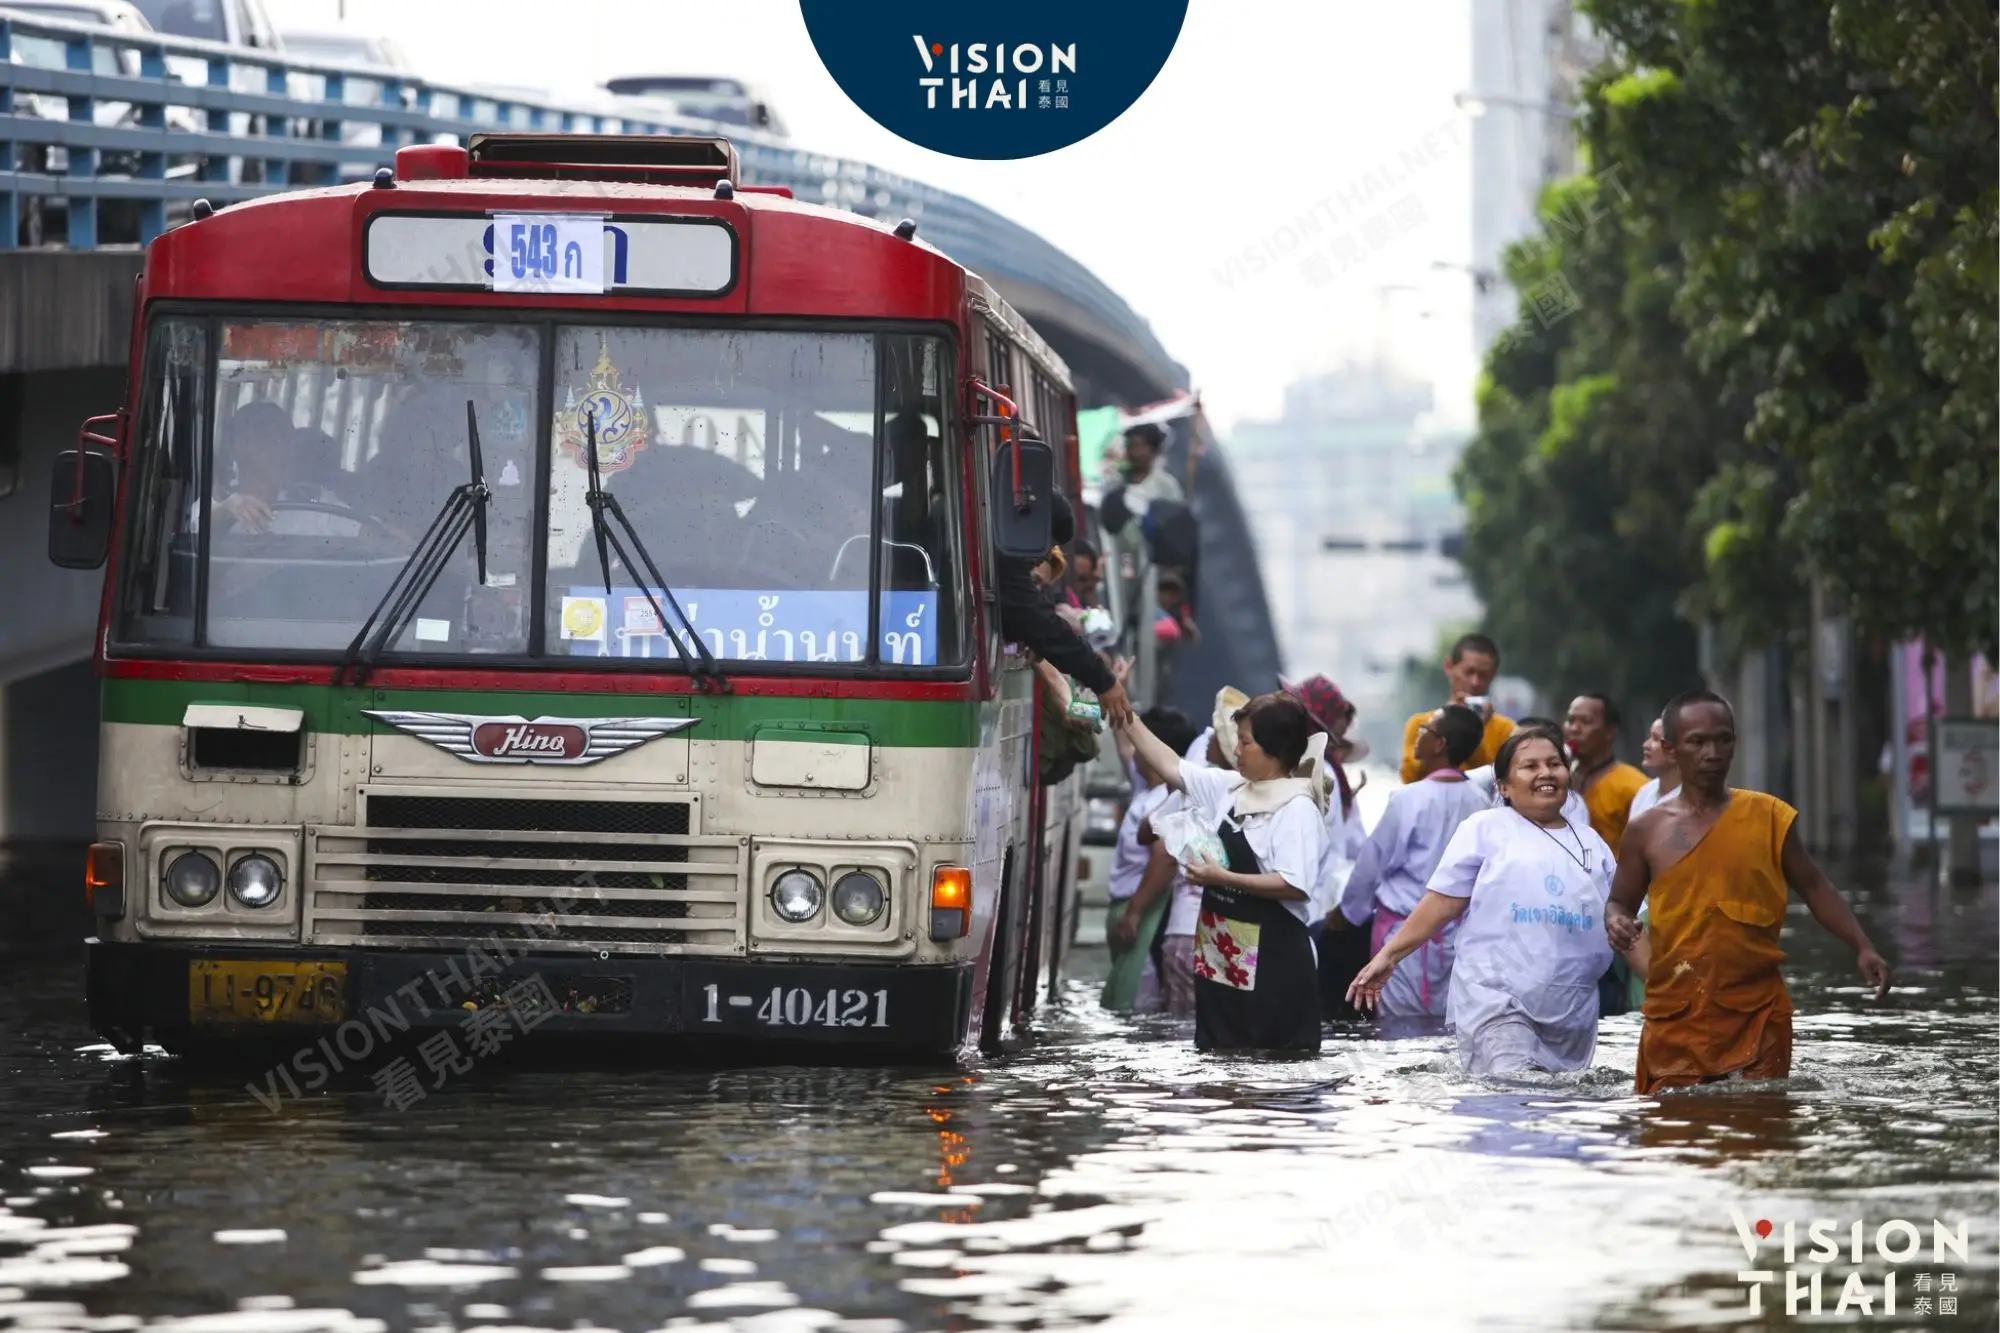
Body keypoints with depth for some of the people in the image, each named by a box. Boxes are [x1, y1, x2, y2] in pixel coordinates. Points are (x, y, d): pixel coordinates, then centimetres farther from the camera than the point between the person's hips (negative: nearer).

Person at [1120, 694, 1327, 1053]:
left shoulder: (1298, 809, -14)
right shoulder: (1230, 789, 9)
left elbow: (1295, 885, -22)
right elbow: (1170, 768, 17)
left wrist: (1224, 879, -20)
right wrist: (1127, 719, 13)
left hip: (1272, 957, -8)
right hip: (1221, 954, 8)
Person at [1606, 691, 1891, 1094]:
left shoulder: (1768, 817, 3)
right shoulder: (1647, 830, 5)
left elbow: (1814, 888, 10)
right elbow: (1620, 902, 15)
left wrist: (1862, 948, 0)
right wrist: (1616, 922, -9)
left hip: (1757, 1011, -1)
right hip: (1675, 1013, 1)